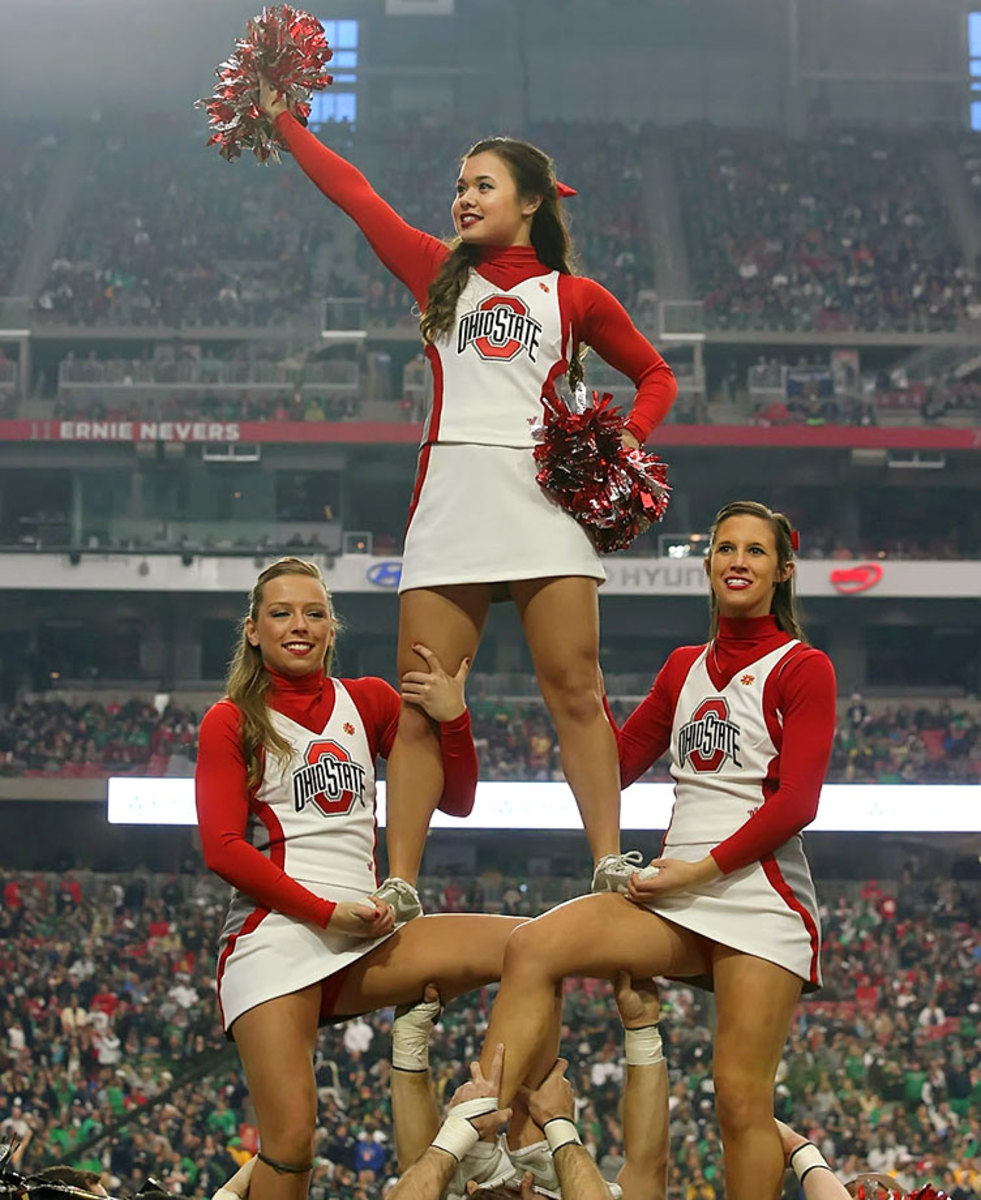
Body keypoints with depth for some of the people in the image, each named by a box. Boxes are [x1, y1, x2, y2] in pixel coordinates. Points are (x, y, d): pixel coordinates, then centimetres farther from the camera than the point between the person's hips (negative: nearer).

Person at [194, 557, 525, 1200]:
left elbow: (456, 799, 18)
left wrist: (453, 719, -1)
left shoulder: (368, 701, 18)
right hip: (273, 936, -4)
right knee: (291, 1139, -17)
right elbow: (223, 849, -4)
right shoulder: (231, 723, 7)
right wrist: (327, 911, -12)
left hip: (362, 940, 4)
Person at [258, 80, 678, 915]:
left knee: (575, 690, -9)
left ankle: (612, 870, -8)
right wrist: (281, 118, 22)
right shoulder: (440, 274, 19)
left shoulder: (575, 296, 14)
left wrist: (627, 438, 3)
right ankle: (400, 890, -3)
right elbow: (353, 192, 20)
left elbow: (655, 375, 21)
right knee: (421, 708, -3)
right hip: (450, 495, 2)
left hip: (545, 497, -2)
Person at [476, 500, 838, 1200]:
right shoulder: (685, 668, 20)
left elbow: (795, 802, -7)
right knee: (534, 947, -20)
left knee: (741, 1098, -10)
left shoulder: (803, 668, 2)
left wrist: (704, 868, -13)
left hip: (760, 896, -5)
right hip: (674, 895, 5)